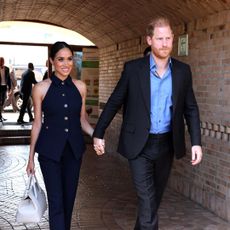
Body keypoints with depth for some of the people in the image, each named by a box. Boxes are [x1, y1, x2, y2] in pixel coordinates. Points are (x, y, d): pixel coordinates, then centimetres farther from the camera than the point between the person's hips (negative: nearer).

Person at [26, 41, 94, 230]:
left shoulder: (80, 87, 1)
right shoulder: (41, 88, -7)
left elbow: (82, 119, 9)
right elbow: (37, 123, -1)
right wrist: (31, 157, 3)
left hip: (74, 148, 3)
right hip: (49, 149, -3)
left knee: (69, 198, 13)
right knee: (56, 201, -4)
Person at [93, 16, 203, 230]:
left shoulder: (183, 70, 2)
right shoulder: (133, 68, -6)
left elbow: (191, 108, 6)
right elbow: (114, 102, 1)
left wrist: (196, 142, -2)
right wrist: (98, 133, 2)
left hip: (167, 144, 4)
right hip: (140, 145, -3)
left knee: (154, 198, 17)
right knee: (147, 201, -6)